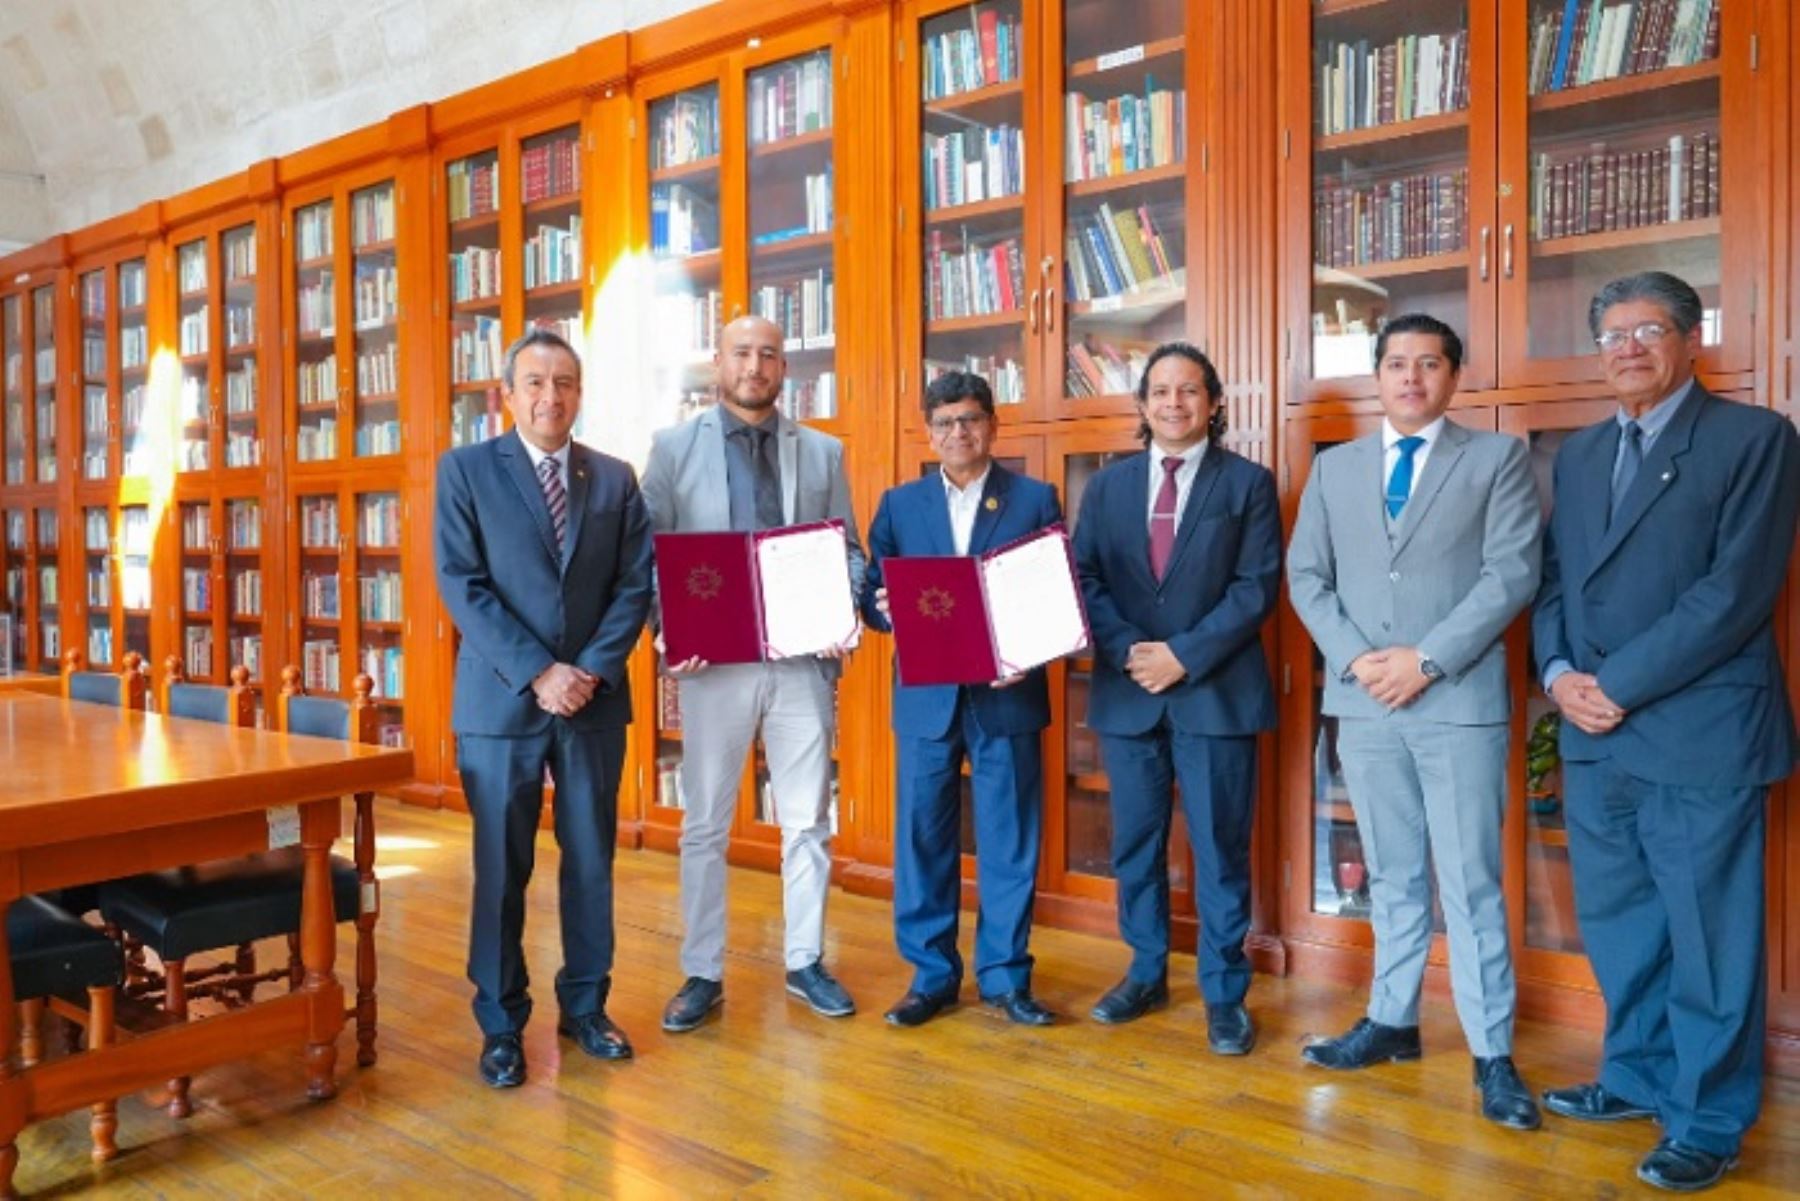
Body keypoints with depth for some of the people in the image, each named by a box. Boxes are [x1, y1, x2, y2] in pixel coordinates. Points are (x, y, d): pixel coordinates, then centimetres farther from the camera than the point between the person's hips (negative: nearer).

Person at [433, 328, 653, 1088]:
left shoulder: (615, 478, 8)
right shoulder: (466, 470, 0)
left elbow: (636, 583, 3)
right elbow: (461, 586, -7)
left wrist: (591, 669, -11)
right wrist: (537, 673, -15)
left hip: (596, 700, 3)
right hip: (502, 701, -2)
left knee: (592, 861, 9)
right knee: (502, 868, 5)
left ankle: (585, 1007, 25)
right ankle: (501, 1024, 19)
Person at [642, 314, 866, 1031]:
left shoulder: (823, 452, 10)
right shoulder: (673, 448, 5)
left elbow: (848, 550, 9)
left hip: (804, 658, 2)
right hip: (713, 660, -1)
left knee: (808, 822, 9)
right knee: (705, 826, 7)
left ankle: (806, 963, 24)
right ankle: (703, 975, 20)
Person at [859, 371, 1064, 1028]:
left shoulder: (1036, 499, 5)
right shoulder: (899, 504, 10)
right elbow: (874, 597, 8)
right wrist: (886, 608, -15)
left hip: (1007, 695, -1)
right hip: (926, 696, 2)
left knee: (1008, 839, 5)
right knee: (922, 836, 6)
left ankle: (1004, 975, 19)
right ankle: (931, 975, 19)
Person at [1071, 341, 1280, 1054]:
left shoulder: (1248, 482, 2)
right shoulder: (1107, 485, 11)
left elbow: (1258, 586, -6)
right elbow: (1085, 580, 5)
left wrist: (1185, 654, -15)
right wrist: (1128, 652, -11)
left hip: (1217, 690, -3)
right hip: (1127, 690, 3)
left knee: (1219, 848, 3)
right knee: (1135, 843, 12)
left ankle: (1224, 995, 15)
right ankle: (1146, 974, 27)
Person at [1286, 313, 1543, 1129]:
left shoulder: (1498, 457, 3)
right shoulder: (1334, 467, 12)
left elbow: (1513, 573, -6)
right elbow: (1306, 578, 9)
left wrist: (1427, 659, -14)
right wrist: (1355, 658, -6)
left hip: (1460, 699, -3)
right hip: (1364, 701, 3)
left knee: (1471, 881, 0)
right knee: (1393, 876, 13)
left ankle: (1492, 1054, 10)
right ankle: (1391, 1022, 25)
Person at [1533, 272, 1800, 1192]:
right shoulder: (1578, 455, 15)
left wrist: (1619, 683, -15)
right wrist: (1558, 673, -5)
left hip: (1699, 731, -6)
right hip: (1595, 735, 6)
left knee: (1706, 936, 4)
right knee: (1615, 923, 16)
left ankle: (1708, 1120, 19)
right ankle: (1638, 1075, 34)